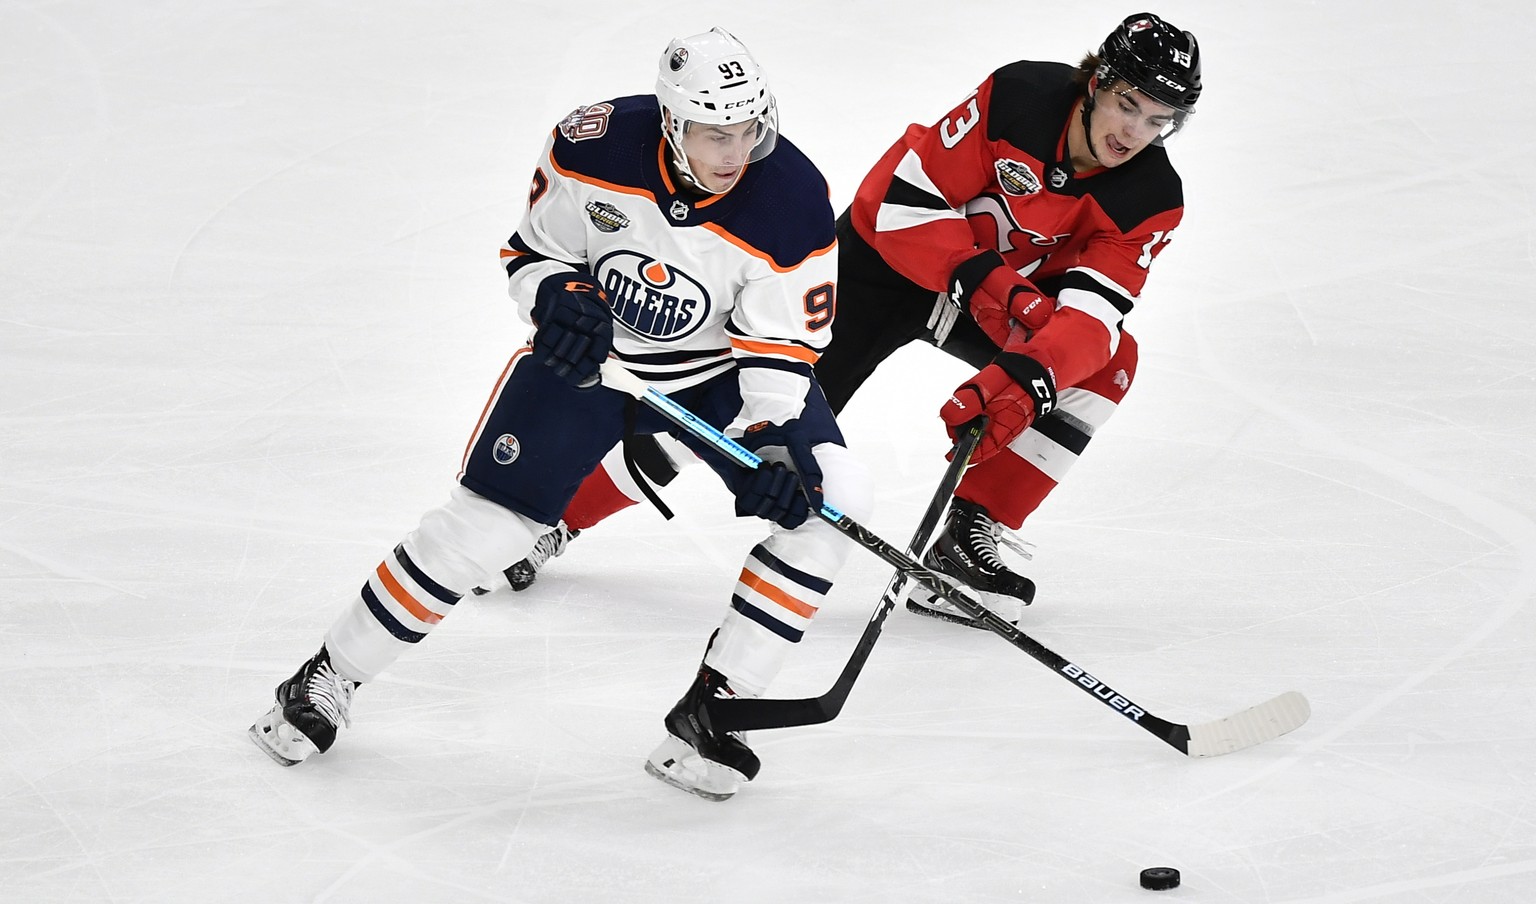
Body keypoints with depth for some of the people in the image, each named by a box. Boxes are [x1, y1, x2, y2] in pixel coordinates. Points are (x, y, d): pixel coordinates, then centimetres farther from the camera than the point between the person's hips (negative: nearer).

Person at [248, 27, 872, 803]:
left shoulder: (793, 204, -27)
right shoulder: (594, 148, -25)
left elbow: (781, 351, -20)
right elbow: (532, 251, -8)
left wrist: (773, 443, -35)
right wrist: (562, 298, -28)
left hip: (722, 367, 1)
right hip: (589, 350, 0)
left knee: (827, 500, -20)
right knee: (484, 522, -6)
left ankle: (710, 710, -11)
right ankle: (328, 679, 14)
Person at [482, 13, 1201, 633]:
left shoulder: (1150, 199, -19)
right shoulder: (1019, 98, -28)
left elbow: (1092, 309, -29)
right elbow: (906, 204, -26)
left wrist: (1027, 378, -46)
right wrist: (984, 279, -35)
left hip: (1013, 289, 5)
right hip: (888, 255, -4)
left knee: (1107, 361, -16)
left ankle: (967, 544, -8)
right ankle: (549, 520, 2)